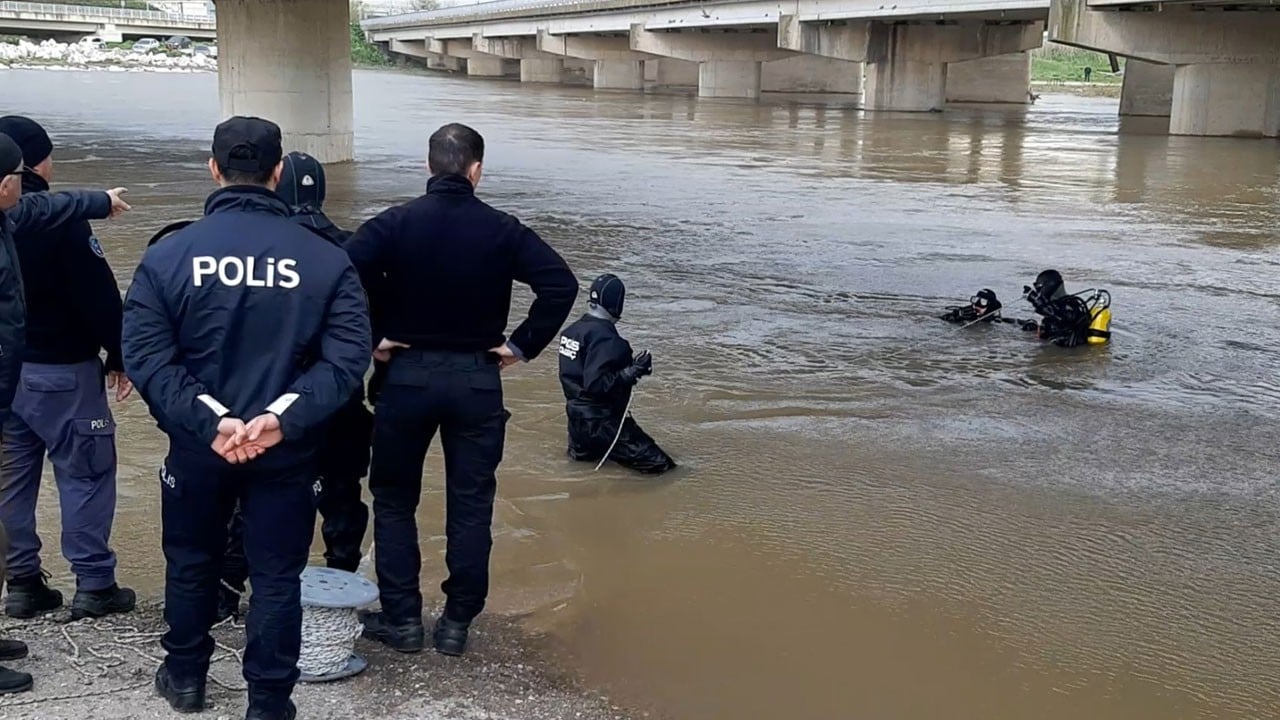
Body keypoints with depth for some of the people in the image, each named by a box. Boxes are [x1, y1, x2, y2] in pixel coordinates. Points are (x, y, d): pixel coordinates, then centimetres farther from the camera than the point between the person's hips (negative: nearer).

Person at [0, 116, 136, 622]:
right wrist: (118, 356, -5)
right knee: (85, 473, 2)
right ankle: (94, 585, 4)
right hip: (61, 371, -7)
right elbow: (99, 295, -16)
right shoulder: (59, 218, -17)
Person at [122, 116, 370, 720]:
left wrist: (208, 421, -18)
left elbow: (145, 356, -14)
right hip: (288, 450, -1)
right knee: (277, 575, 11)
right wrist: (283, 417, -20)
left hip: (197, 446, 1)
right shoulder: (326, 259, -8)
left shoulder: (168, 255, -8)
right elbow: (348, 356, -15)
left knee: (191, 561, 23)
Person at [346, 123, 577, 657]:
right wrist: (523, 345, -5)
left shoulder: (395, 223, -6)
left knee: (394, 500, 14)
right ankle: (457, 623, 15)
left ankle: (401, 619, 16)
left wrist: (373, 337, -7)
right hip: (477, 381, 0)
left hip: (407, 375, 0)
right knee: (470, 506, 10)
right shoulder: (501, 229, -4)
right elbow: (560, 283, -12)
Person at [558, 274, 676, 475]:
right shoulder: (605, 338, -21)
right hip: (601, 422, -9)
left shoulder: (572, 330, 5)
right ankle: (600, 450, -10)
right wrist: (632, 371, -24)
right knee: (659, 465, -12)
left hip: (577, 416, 9)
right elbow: (596, 384, -28)